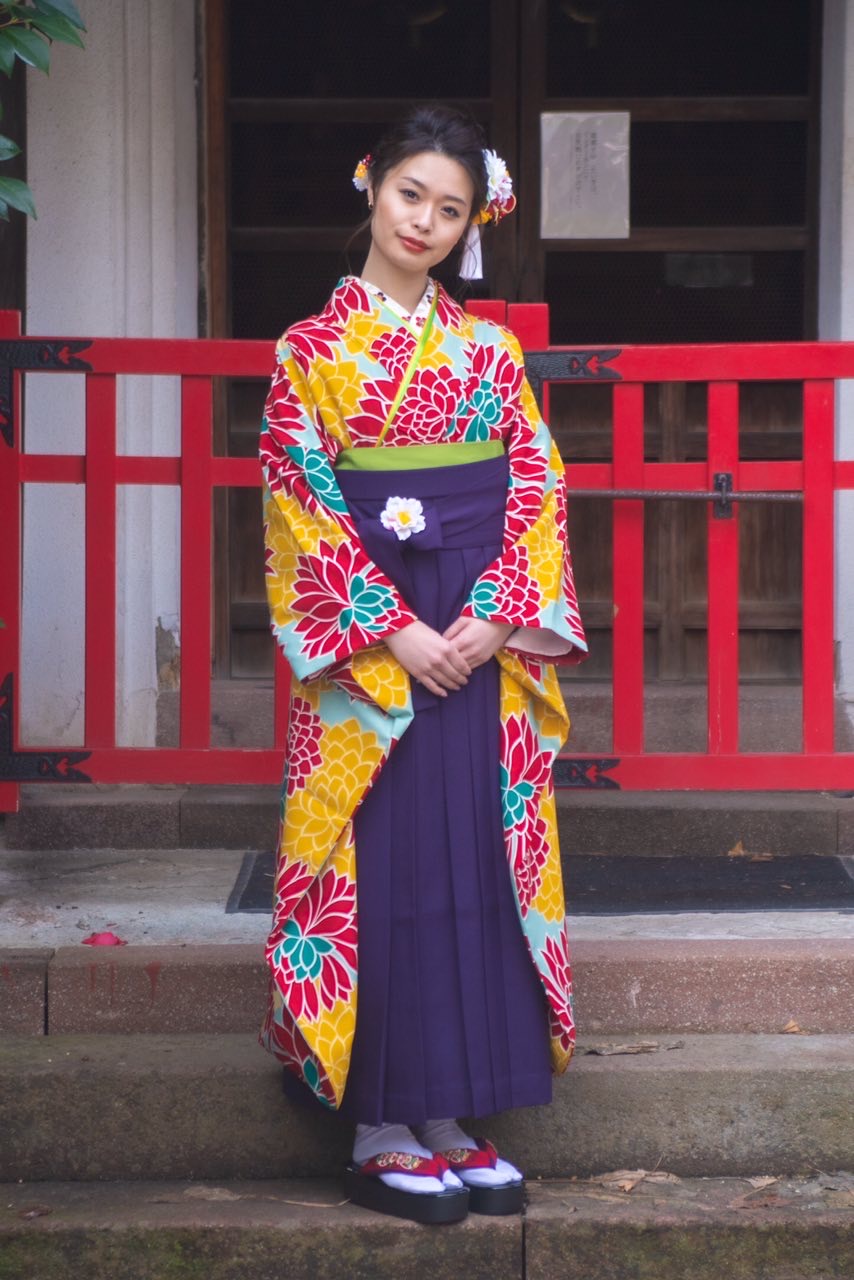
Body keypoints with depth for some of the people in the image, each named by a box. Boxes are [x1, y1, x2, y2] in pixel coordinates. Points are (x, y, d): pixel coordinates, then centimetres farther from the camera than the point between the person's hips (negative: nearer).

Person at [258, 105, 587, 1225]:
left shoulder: (491, 351, 10)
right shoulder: (312, 351, 1)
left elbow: (538, 490, 5)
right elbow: (301, 504, -6)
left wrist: (494, 618, -9)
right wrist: (395, 631, -14)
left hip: (484, 641, 3)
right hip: (366, 649, -3)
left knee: (478, 865, 3)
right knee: (383, 868, -4)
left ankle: (449, 1116, 10)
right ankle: (380, 1130, 3)